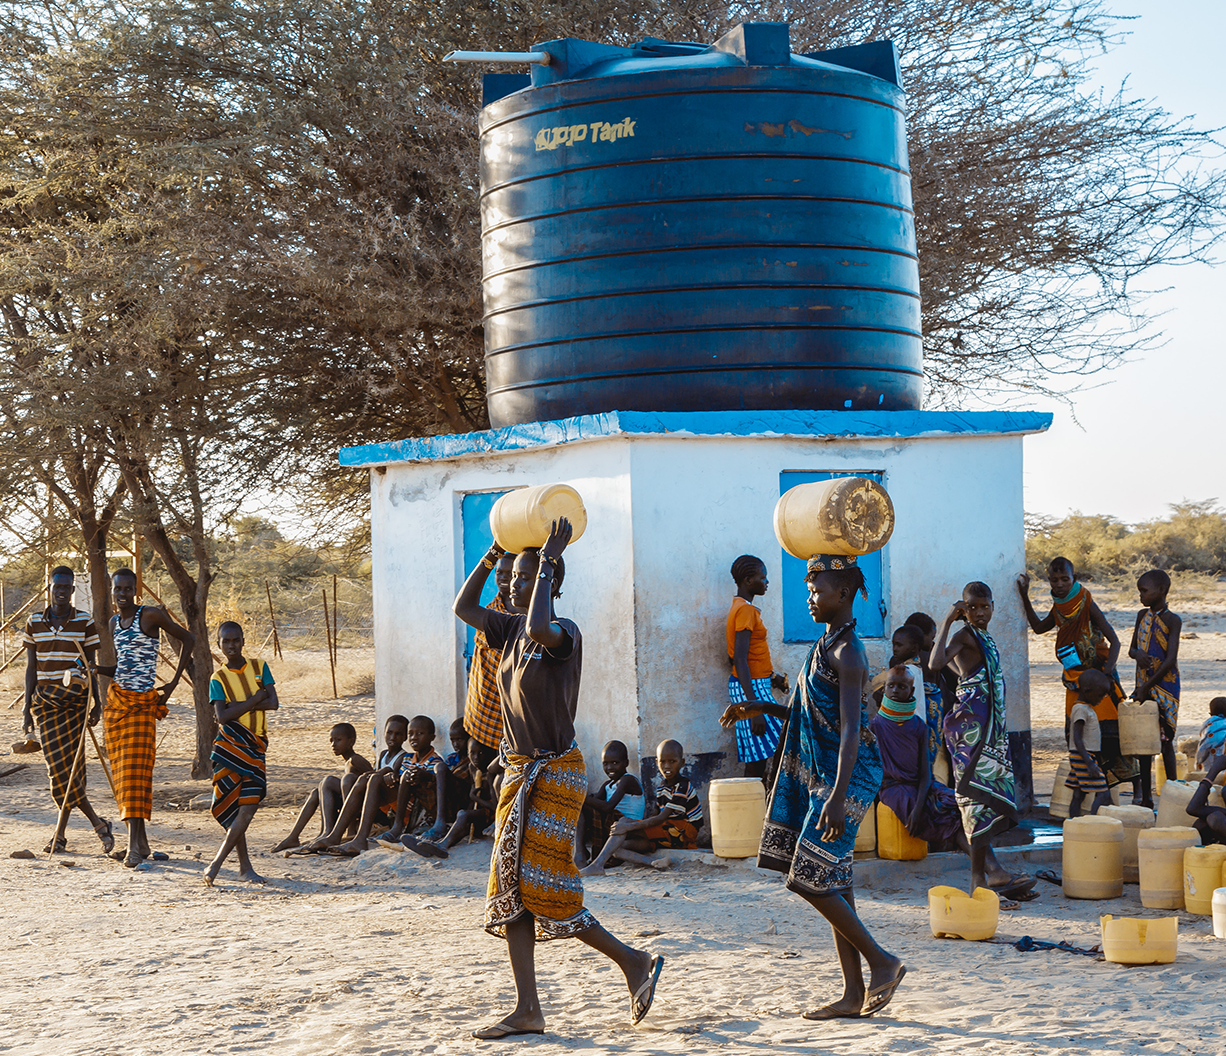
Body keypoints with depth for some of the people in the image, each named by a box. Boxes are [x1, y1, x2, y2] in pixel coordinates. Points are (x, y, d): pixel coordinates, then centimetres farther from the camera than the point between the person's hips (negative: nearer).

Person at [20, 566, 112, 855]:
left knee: (68, 765, -6)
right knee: (59, 765, -6)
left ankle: (60, 834, 3)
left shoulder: (85, 622, 2)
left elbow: (91, 667, 5)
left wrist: (98, 703, -1)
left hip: (75, 699, -2)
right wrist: (27, 708, 5)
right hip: (45, 699, 2)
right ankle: (99, 824, 3)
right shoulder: (34, 623, 6)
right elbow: (31, 668, 9)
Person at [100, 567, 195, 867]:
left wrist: (174, 682, -4)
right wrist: (92, 668, 2)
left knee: (135, 771, -13)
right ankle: (140, 842, 12)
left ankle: (135, 845, -17)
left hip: (143, 702, -6)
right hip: (116, 699, 6)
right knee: (121, 772, 5)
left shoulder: (151, 615, -7)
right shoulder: (114, 623, 12)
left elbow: (188, 639, -1)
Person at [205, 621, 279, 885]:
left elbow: (273, 703, -3)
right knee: (231, 804, -4)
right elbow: (222, 716, -11)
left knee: (250, 804, -11)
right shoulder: (218, 679, 3)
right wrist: (255, 699, -10)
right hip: (229, 744, -2)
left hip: (255, 745, 2)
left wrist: (238, 705, -8)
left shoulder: (259, 667, 10)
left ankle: (216, 864, -6)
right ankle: (245, 865, 7)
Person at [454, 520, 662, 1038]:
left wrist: (548, 561, -28)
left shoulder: (564, 632, -14)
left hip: (555, 772, -9)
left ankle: (634, 962, 7)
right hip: (519, 770, 9)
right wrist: (493, 553, 11)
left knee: (541, 887, -9)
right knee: (510, 886, 5)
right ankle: (526, 1010, 8)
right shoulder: (512, 630, 10)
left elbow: (539, 629, -37)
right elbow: (463, 607, 18)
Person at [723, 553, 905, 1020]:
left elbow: (851, 729, -23)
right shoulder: (827, 645, 15)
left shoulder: (847, 652, -15)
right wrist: (758, 709, 23)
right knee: (831, 883, 8)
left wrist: (837, 798, -29)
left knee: (808, 880, -10)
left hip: (846, 775, -10)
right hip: (819, 773, 10)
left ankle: (882, 961, 0)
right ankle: (854, 993, 11)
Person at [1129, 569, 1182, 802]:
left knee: (1165, 740, -3)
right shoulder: (1142, 616, 9)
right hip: (1143, 686, 6)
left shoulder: (1172, 621, -10)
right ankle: (1146, 798, 11)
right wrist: (1138, 654, -9)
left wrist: (1147, 687, -15)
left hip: (1165, 686, -6)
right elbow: (1132, 649, 16)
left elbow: (1170, 661, -15)